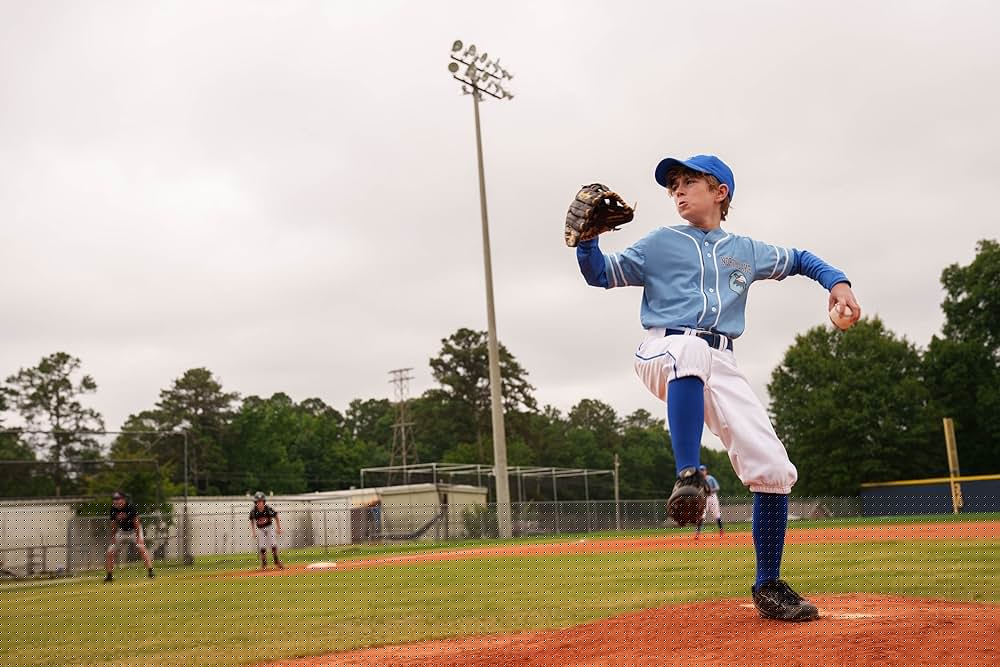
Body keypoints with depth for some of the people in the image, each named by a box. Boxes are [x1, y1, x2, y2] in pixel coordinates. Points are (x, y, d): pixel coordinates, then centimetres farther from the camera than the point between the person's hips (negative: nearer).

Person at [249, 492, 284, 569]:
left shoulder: (268, 509, -19)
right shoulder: (253, 512, -16)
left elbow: (276, 517, -5)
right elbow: (252, 520, 4)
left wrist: (279, 528, -3)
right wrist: (254, 531, 4)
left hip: (269, 528, -1)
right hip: (260, 530, 1)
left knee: (273, 545, -5)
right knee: (262, 547, -4)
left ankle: (277, 561, 10)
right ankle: (264, 564, 7)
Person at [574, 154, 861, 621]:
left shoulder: (746, 252, 21)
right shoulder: (659, 244, 15)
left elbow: (798, 259, 34)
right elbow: (601, 274, 11)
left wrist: (836, 281, 15)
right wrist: (587, 237, -8)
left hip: (720, 365, 3)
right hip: (662, 356, -3)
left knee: (774, 469, -10)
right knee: (691, 347, -43)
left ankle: (768, 586, 4)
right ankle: (688, 477, -43)